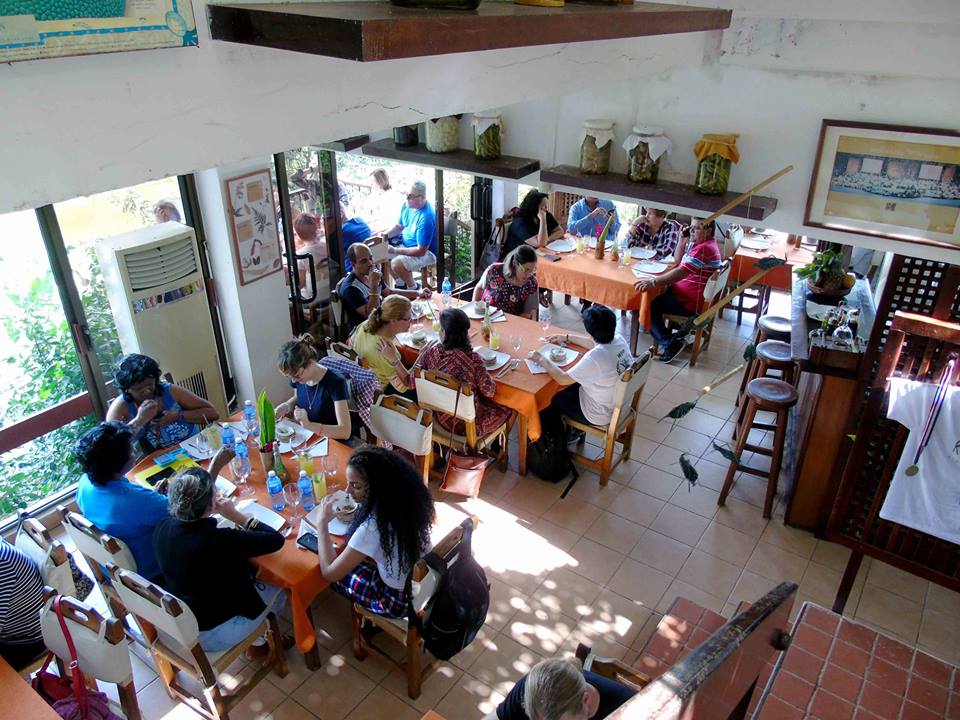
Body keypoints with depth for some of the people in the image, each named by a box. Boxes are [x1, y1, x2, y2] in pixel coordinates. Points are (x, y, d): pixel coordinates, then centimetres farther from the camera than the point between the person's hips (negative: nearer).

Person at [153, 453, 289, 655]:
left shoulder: (163, 528, -16)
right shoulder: (219, 541, -36)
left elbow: (189, 508, 9)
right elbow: (276, 540, -23)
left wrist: (215, 468, 9)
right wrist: (235, 515, -16)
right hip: (213, 635, -6)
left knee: (249, 571, 24)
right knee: (277, 585, 17)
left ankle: (255, 640, 37)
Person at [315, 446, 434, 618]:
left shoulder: (372, 528, -35)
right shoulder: (407, 497, -14)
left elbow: (329, 573, -21)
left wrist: (323, 523, -13)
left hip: (400, 602, -6)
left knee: (338, 574, 13)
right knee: (353, 557, 22)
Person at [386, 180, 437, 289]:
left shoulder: (426, 218, -31)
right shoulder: (408, 205, -5)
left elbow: (421, 251, -30)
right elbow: (399, 226, 14)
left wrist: (395, 250, -25)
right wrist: (385, 235, -6)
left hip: (427, 252, -9)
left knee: (397, 264, -29)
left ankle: (413, 288, -1)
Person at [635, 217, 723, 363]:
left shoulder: (704, 248, -22)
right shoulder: (697, 243, 12)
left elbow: (680, 272, -30)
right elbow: (678, 262, 19)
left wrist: (653, 282, -35)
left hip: (692, 302, -11)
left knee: (651, 305, -15)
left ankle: (670, 343, -11)